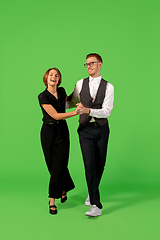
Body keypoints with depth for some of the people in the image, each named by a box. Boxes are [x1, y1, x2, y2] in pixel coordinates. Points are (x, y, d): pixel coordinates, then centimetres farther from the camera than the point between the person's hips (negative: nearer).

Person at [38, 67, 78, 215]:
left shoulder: (61, 91, 3)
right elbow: (56, 115, -19)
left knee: (59, 165, -1)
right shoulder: (43, 96, -12)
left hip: (62, 131, 3)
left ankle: (52, 200, 14)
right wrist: (76, 112, -25)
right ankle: (64, 189, 30)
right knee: (52, 165, 6)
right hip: (48, 132, -3)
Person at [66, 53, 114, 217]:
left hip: (102, 129, 0)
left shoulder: (108, 87, -2)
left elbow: (106, 111, -11)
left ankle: (92, 193, 36)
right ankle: (96, 205, -7)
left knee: (100, 165, 9)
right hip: (85, 129, 0)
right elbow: (71, 102, 21)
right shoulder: (80, 84, 6)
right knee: (89, 164, -10)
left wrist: (88, 110, -25)